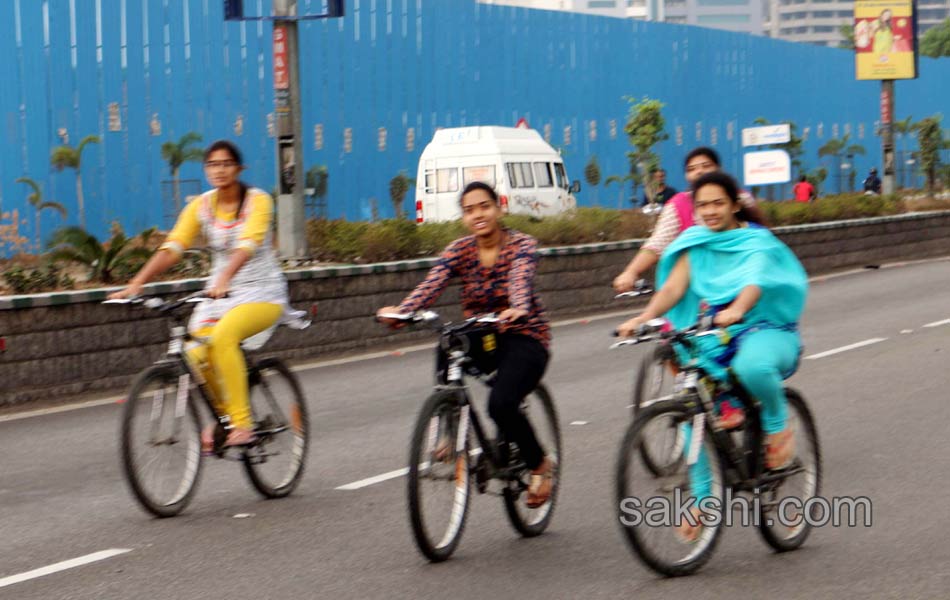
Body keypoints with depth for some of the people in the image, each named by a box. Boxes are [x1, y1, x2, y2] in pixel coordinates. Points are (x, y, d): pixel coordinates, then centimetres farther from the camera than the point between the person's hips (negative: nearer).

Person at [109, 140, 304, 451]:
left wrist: (224, 280, -46)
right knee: (198, 354, -20)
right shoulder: (201, 206, 1)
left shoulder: (258, 201, -11)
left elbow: (247, 244, -29)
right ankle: (223, 413, 10)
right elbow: (171, 249, -8)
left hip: (262, 292, -5)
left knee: (223, 336, -34)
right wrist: (136, 283, -23)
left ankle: (242, 424, -28)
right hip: (220, 293, 5)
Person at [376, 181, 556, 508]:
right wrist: (400, 310, -38)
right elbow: (432, 284, -18)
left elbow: (521, 279, -31)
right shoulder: (460, 250, -1)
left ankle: (540, 465, 0)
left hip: (523, 337, -3)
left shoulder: (522, 245, -9)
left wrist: (518, 309, -54)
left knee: (501, 404, -28)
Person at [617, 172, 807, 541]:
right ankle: (702, 499, -4)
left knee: (753, 366, -40)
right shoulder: (694, 245, 10)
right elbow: (673, 287, -5)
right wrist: (643, 318, -25)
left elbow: (754, 280, -23)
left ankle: (778, 425, -10)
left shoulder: (757, 241, -2)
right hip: (711, 339, 4)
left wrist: (737, 310, -46)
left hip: (764, 330, -4)